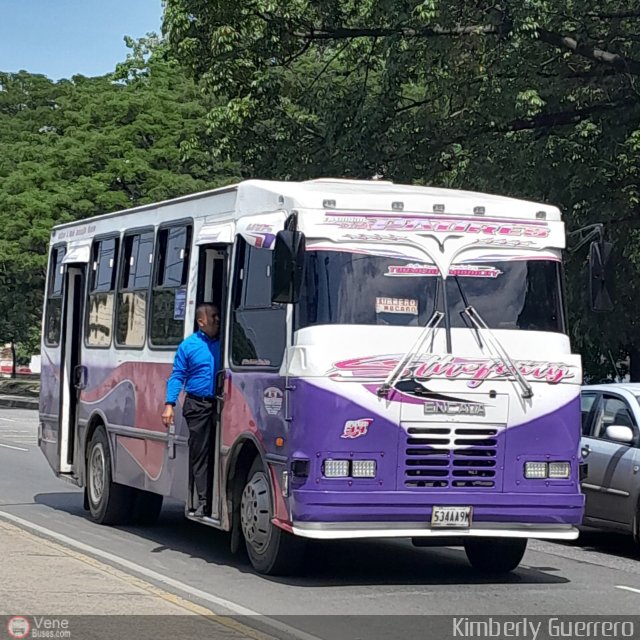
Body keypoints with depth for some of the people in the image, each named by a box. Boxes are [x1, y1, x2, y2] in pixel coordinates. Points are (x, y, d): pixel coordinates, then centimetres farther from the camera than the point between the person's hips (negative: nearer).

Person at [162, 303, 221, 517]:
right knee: (199, 453, 0)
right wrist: (170, 404, -3)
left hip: (221, 405, 1)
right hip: (197, 405, -1)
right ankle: (203, 501, 1)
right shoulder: (188, 345, 6)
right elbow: (177, 376, 6)